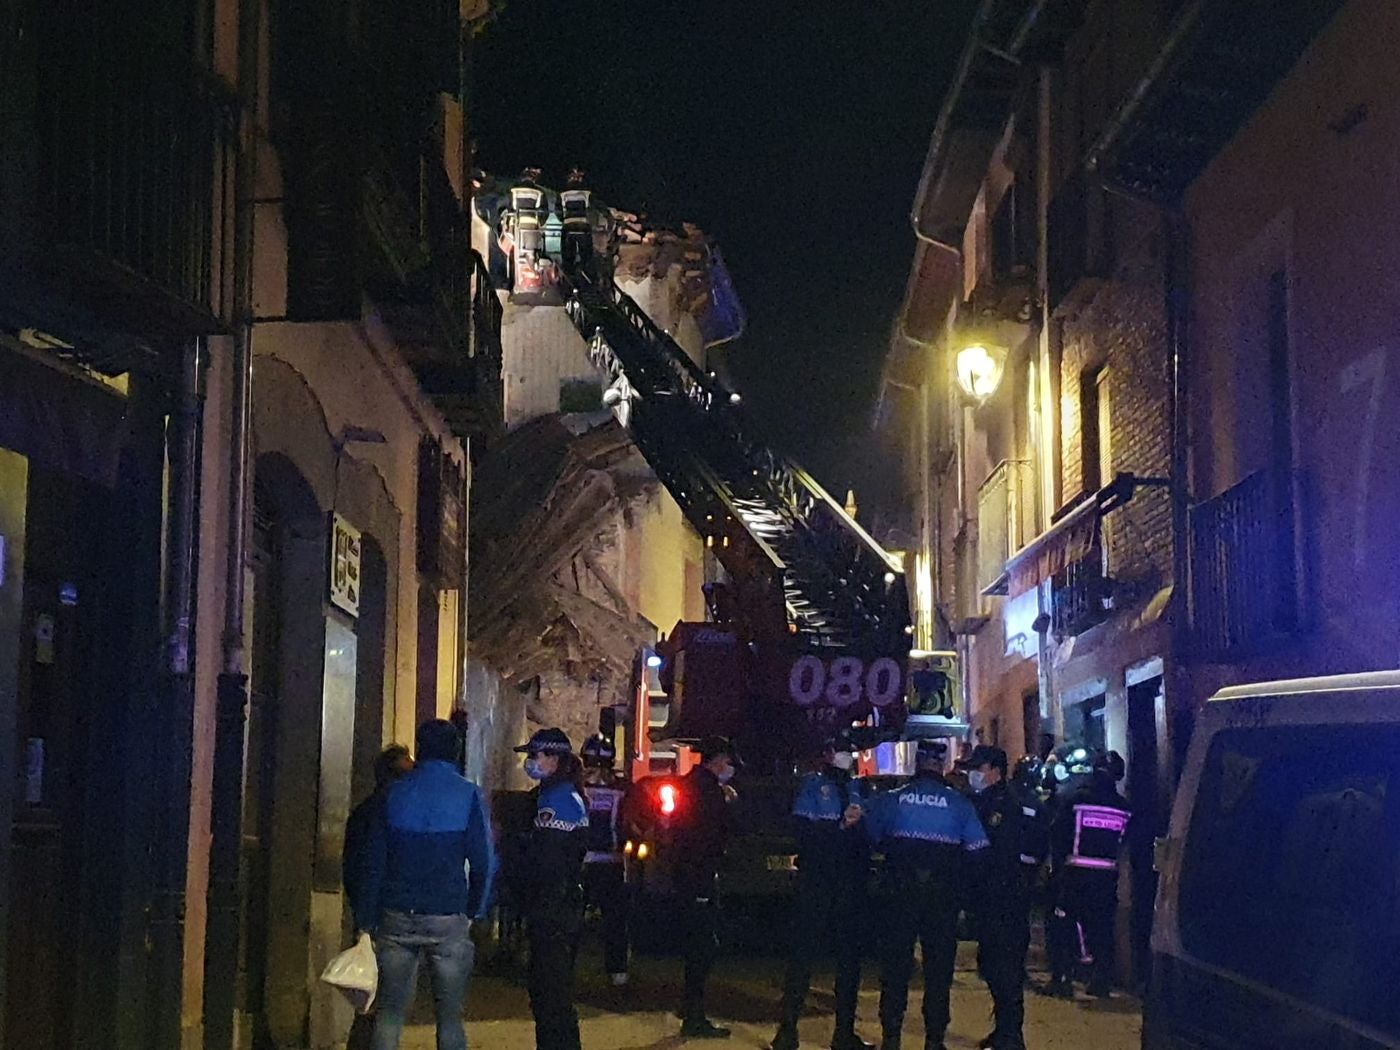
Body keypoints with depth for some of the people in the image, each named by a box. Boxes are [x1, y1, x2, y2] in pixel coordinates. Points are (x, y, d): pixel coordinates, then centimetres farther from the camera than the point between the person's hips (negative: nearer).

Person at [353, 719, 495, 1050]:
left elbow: (373, 859, 6)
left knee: (390, 1011, 7)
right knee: (449, 1016, 5)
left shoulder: (396, 793, 5)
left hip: (397, 916, 2)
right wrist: (476, 910, 7)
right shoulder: (468, 795, -3)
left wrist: (366, 919, 10)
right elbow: (484, 861, -6)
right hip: (449, 917, -2)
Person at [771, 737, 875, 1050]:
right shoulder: (812, 785, 3)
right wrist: (842, 826, -16)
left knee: (850, 956, 7)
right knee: (803, 953, -6)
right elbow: (806, 832, -8)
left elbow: (869, 832, 13)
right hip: (816, 882, -5)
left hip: (850, 884, 5)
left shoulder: (857, 788, 16)